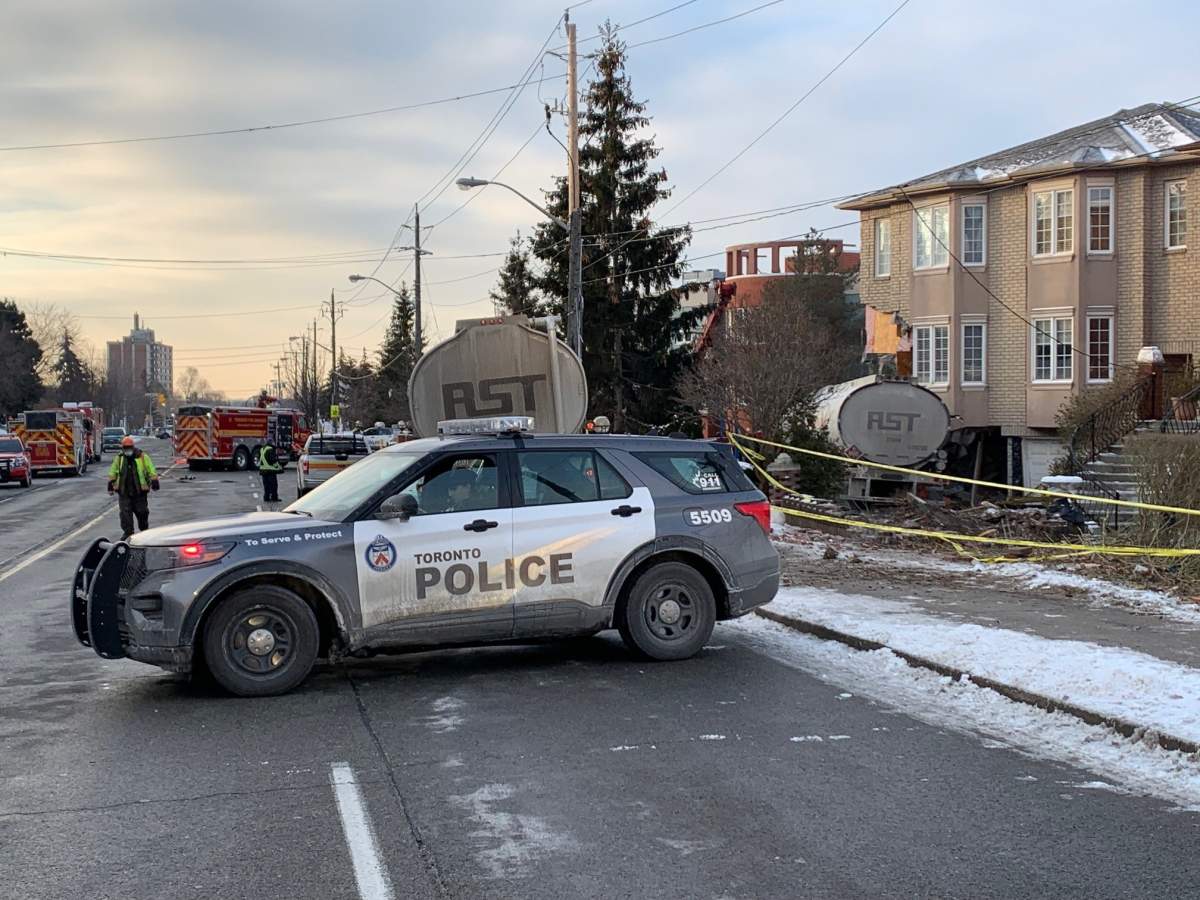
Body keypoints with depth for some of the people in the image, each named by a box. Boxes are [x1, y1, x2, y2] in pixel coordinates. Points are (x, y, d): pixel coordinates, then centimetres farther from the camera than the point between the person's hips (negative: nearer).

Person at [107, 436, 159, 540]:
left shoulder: (143, 457, -3)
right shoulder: (118, 458, 5)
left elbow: (151, 470, -1)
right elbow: (112, 473, 15)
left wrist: (154, 481, -7)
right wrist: (110, 484, 14)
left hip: (140, 491, -1)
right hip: (124, 492, 2)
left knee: (142, 512, 8)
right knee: (125, 512, -3)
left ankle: (144, 530, 27)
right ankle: (127, 532, 5)